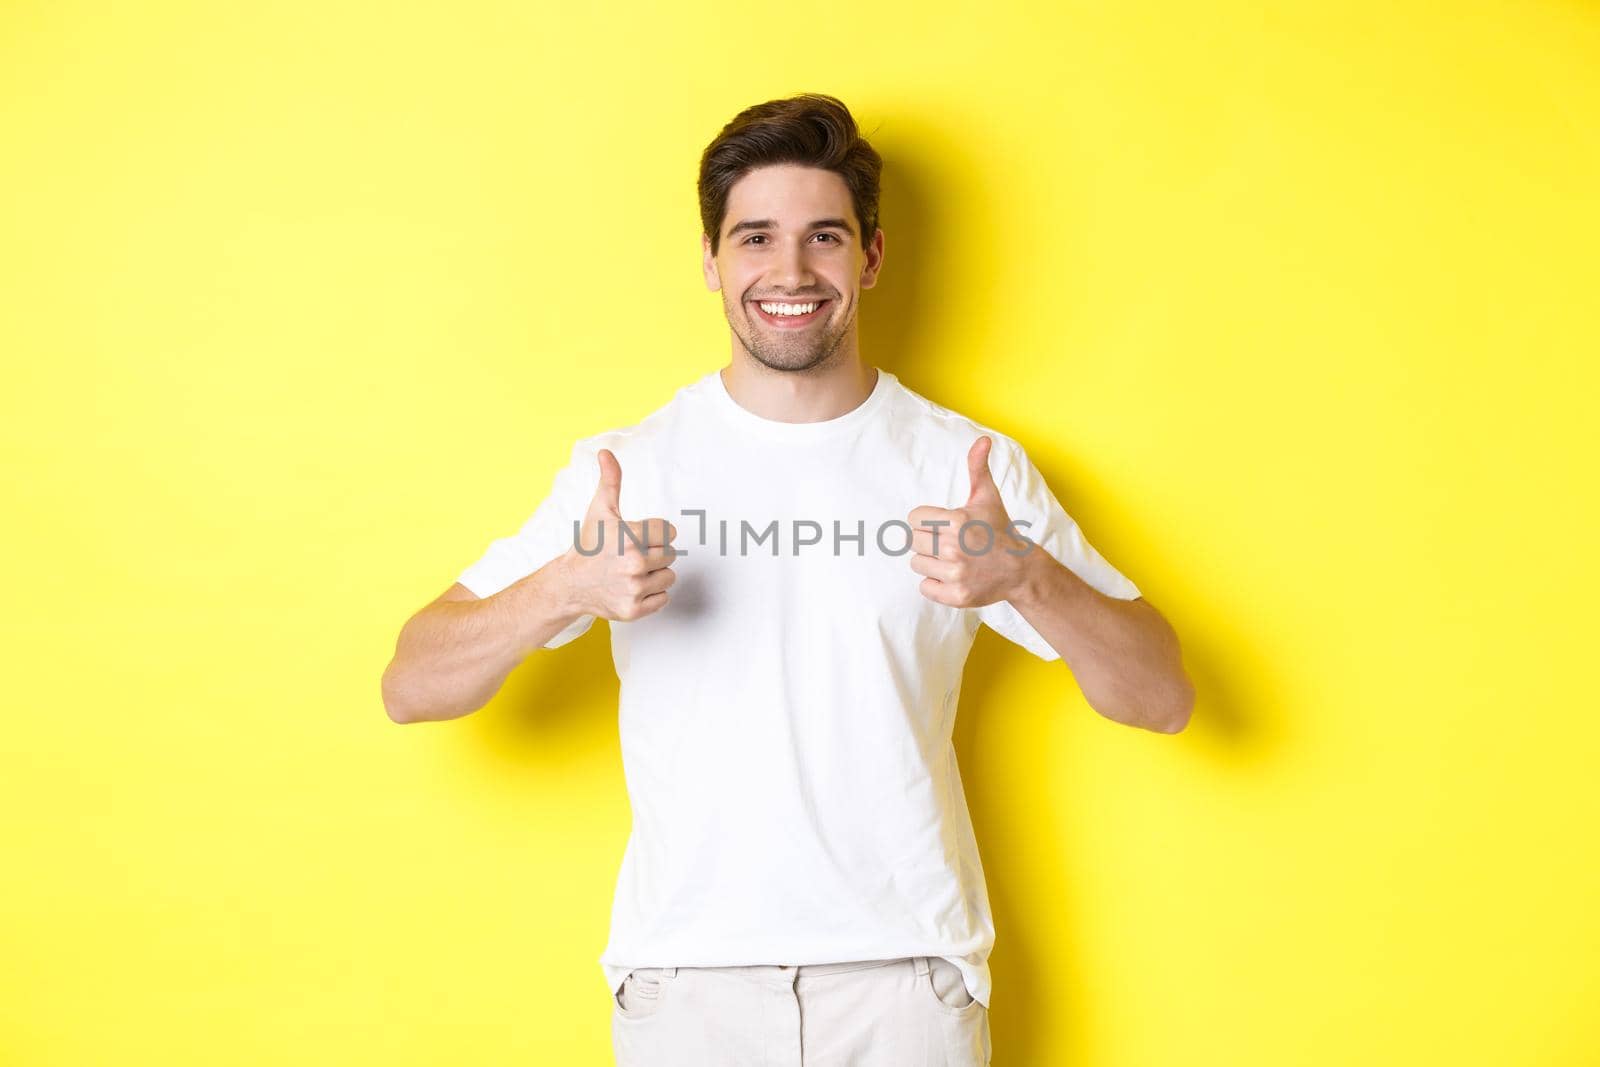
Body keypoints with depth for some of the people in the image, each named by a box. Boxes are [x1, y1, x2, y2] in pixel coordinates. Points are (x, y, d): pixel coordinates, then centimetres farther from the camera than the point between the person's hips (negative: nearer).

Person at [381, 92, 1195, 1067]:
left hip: (906, 976, 0)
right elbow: (409, 689, -8)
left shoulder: (973, 465, -3)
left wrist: (1027, 578, -24)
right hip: (686, 978, 0)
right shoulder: (628, 467, -4)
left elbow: (1164, 699, -6)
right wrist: (563, 589, -27)